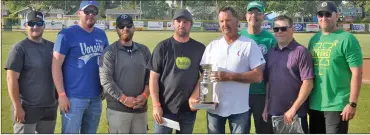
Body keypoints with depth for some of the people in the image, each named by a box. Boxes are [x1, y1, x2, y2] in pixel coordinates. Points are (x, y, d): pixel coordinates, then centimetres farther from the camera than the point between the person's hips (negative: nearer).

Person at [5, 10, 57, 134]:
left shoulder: (52, 47, 10)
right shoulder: (20, 48, -8)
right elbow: (12, 79, -13)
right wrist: (17, 107, -18)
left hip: (50, 107, 6)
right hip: (27, 108, -6)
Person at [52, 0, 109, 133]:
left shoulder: (101, 35, 10)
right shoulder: (67, 34, -8)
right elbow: (56, 65, -10)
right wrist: (61, 94, -15)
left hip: (96, 97, 6)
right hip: (74, 97, -6)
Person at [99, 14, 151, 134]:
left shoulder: (144, 50, 12)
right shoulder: (110, 52, -4)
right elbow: (105, 80, -11)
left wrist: (145, 95, -6)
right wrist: (124, 99, -17)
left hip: (140, 108, 5)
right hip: (118, 109, -5)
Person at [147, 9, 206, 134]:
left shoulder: (200, 48, 5)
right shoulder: (163, 47, -2)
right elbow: (153, 77, -4)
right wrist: (156, 105, -11)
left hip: (189, 109, 2)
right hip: (165, 108, -2)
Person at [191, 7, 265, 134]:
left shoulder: (249, 45, -4)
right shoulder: (212, 45, 7)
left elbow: (257, 76, -10)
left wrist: (229, 76, -18)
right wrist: (198, 96, -8)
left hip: (239, 108, -3)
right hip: (214, 107, 4)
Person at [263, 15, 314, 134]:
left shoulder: (301, 52, -9)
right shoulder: (271, 53, 10)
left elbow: (308, 83, -13)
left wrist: (293, 108, -17)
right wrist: (266, 107, 10)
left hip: (295, 114, -6)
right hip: (273, 113, 6)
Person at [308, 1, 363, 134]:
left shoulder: (346, 39, -9)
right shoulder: (314, 39, 10)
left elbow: (357, 73, -13)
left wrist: (352, 103, -17)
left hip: (337, 105, -7)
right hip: (314, 104, 7)